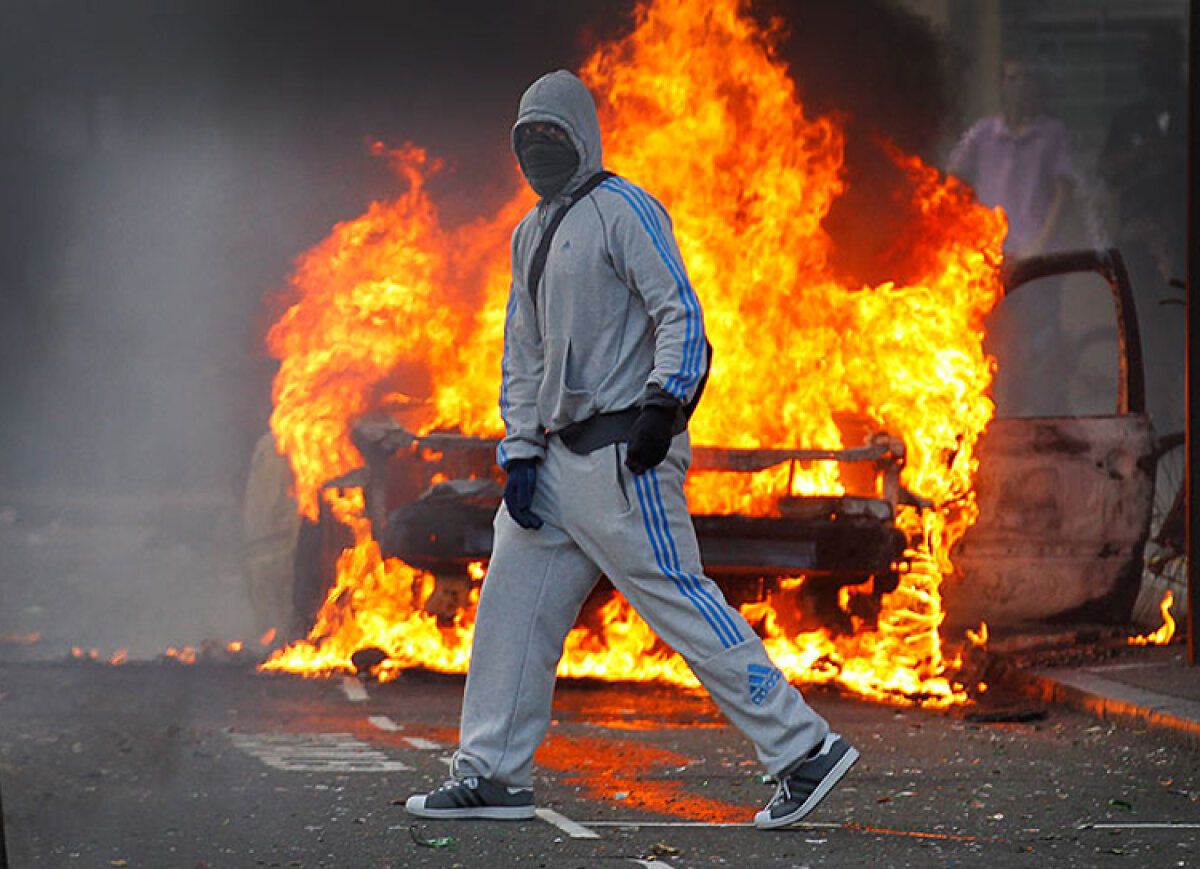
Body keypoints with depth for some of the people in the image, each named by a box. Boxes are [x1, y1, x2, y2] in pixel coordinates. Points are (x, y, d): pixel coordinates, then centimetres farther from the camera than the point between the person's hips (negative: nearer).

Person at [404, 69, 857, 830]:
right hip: (564, 454, 9)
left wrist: (662, 404, -24)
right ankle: (491, 774, 14)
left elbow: (681, 311, -13)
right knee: (513, 601, 8)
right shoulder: (530, 233, 20)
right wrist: (519, 453, 11)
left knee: (678, 598, -12)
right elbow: (523, 355, 21)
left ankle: (804, 749, -10)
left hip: (626, 452, -9)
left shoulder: (621, 209, -6)